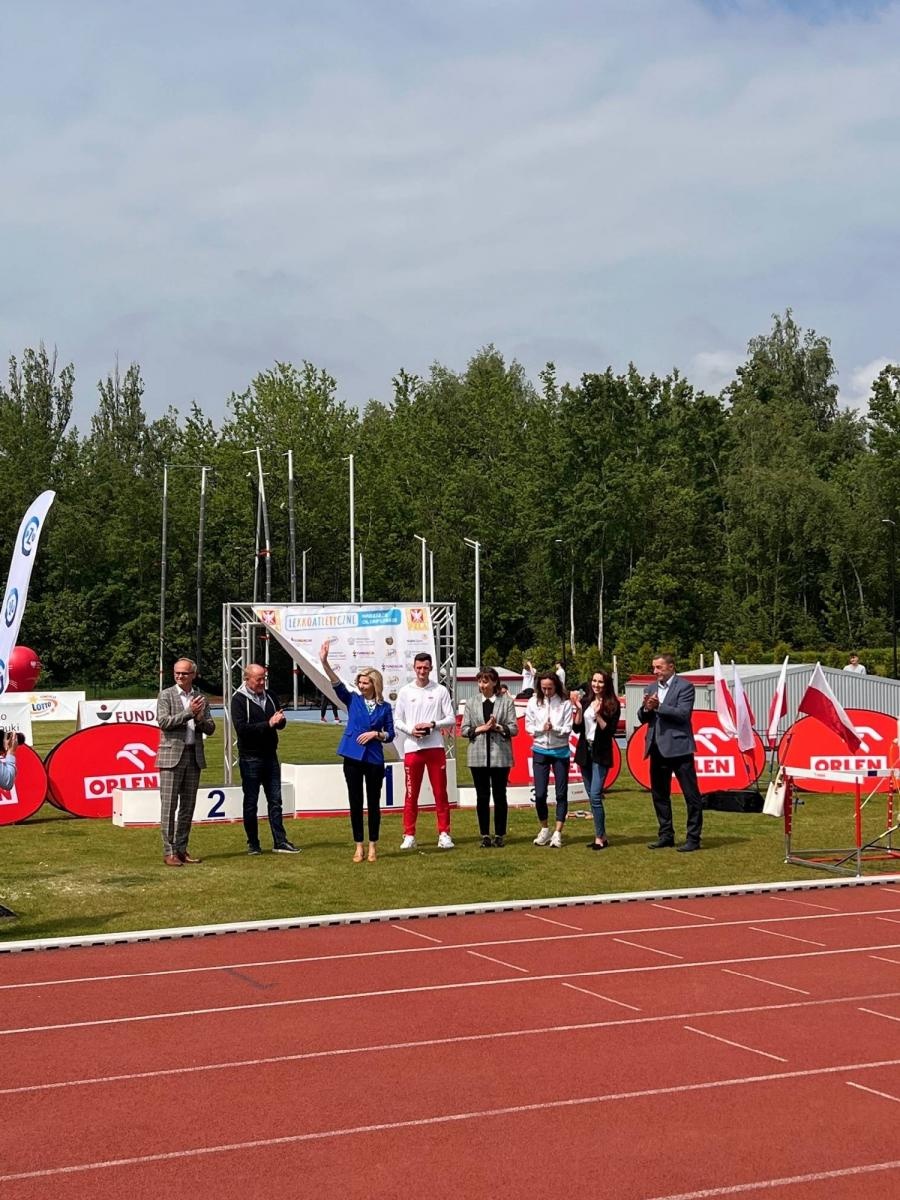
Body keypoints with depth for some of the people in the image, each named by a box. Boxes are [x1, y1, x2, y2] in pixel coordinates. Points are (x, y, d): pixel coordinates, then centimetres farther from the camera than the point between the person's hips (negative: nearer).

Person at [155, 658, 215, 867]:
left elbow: (210, 729, 10)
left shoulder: (201, 698, 13)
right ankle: (169, 852, -2)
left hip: (194, 756, 4)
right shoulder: (166, 695, 1)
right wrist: (188, 713, -15)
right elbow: (163, 722, -12)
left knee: (188, 806, 6)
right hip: (172, 756, -4)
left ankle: (182, 849, 13)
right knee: (169, 806, -5)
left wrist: (200, 719, -10)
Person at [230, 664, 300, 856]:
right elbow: (241, 728, -19)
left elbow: (281, 724, 17)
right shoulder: (239, 700, -7)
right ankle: (253, 845, 11)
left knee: (275, 801, 5)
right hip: (250, 758, -6)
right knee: (250, 803, 3)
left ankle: (280, 842, 8)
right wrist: (268, 724, -22)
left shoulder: (269, 696, 11)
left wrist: (280, 720, -8)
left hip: (270, 756, 6)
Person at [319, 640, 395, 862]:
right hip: (353, 758, 1)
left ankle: (372, 846, 14)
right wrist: (324, 662, -24)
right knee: (355, 803, 5)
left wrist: (375, 734, -13)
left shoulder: (384, 707, 3)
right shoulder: (353, 700, 3)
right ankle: (359, 846, 12)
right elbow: (336, 683, -11)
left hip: (374, 760, -1)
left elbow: (390, 735, 7)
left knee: (373, 803, 5)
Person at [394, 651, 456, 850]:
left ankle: (444, 834, 7)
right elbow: (397, 720, 7)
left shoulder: (440, 691, 4)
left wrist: (433, 725, -14)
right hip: (412, 748, 1)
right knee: (411, 794, 4)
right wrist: (411, 730, -12)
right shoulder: (405, 691, 6)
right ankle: (409, 835, 9)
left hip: (435, 747, 0)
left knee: (440, 792, 1)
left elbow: (451, 719, 2)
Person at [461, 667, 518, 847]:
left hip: (500, 756, -2)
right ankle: (485, 835, 12)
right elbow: (464, 730, 5)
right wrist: (481, 728, -10)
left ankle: (500, 834, 11)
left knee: (499, 796, 3)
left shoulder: (507, 702, 2)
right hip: (478, 756, 2)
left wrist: (497, 727, -16)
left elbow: (514, 729, -1)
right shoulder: (471, 702, 8)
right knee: (482, 796, 5)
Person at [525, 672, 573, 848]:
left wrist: (554, 728, -24)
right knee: (540, 793, -1)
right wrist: (542, 728, -16)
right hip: (540, 751, 1)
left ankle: (557, 833, 7)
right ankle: (544, 829, 18)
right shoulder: (534, 702, 0)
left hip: (560, 751, -1)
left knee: (561, 793, 1)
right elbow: (529, 726, 1)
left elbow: (567, 729, -6)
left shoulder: (565, 703, -5)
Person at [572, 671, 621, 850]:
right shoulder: (585, 701, 6)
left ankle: (600, 838, -6)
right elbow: (577, 728, 3)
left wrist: (598, 715, -21)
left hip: (601, 754, -5)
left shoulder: (613, 705, -5)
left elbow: (610, 731, -10)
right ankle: (600, 835, 17)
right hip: (584, 751, 5)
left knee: (595, 795, -13)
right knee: (592, 796, 9)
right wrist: (578, 709, -9)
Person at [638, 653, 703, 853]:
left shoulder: (684, 687, -6)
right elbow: (643, 718, 12)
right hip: (657, 749, 7)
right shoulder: (651, 689, 13)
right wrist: (646, 708, -10)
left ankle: (693, 838, 0)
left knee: (691, 794, -4)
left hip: (678, 747, -7)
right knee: (659, 794, 12)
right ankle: (666, 835, 21)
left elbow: (683, 713, -16)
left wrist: (658, 706, -21)